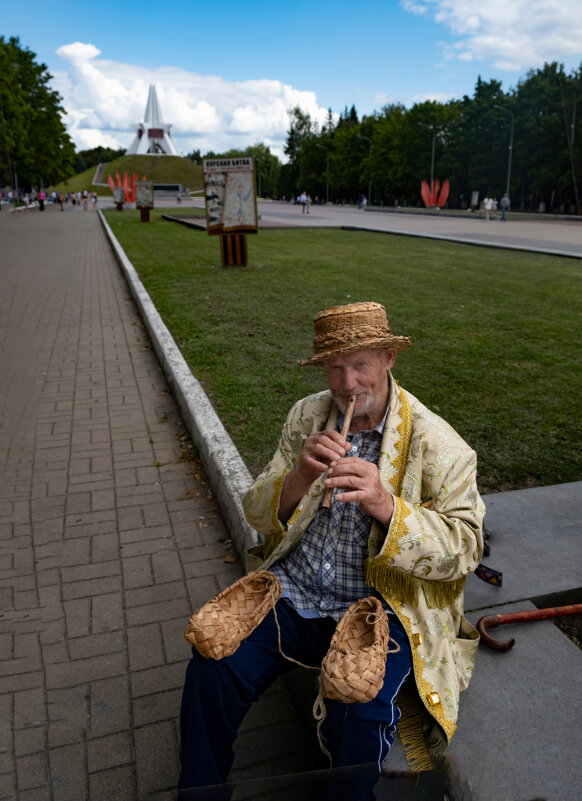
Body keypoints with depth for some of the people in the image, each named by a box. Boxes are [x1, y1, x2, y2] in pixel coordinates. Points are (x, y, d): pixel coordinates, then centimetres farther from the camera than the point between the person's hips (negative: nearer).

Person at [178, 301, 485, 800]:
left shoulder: (436, 444, -8)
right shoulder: (306, 417, 4)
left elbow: (464, 548, -11)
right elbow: (258, 516, 3)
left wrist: (386, 506, -29)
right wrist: (300, 476, -20)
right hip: (291, 595, 3)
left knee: (361, 718, -26)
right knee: (212, 668, -16)